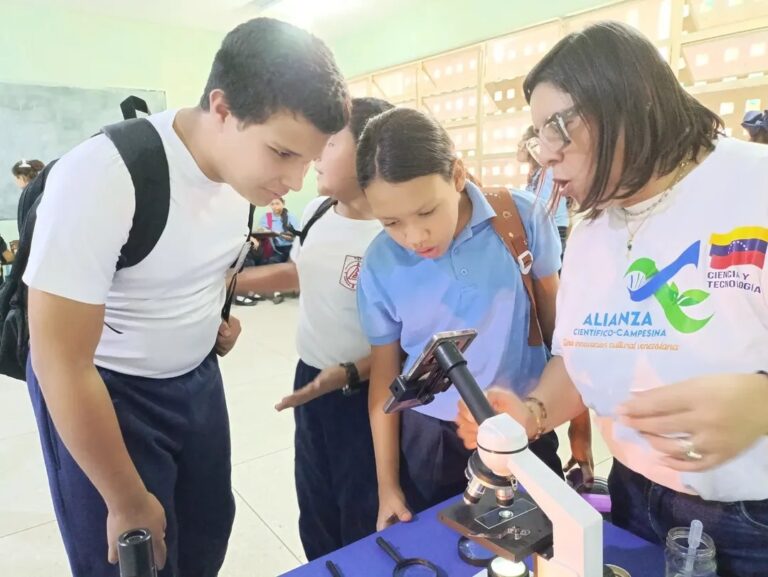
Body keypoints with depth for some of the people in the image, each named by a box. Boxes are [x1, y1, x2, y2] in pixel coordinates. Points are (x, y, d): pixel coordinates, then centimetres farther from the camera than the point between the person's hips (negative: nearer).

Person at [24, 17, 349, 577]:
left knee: (209, 528, 19)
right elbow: (61, 366, -25)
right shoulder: (101, 176, -30)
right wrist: (127, 503, -15)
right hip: (100, 388, -5)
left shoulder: (248, 164, -10)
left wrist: (218, 311, -5)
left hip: (196, 374, 6)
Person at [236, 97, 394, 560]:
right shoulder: (317, 210, 0)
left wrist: (349, 374, -28)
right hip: (309, 380, 8)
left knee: (362, 520, 15)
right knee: (315, 512, 26)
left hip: (364, 393, -7)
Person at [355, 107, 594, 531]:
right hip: (430, 439, 1)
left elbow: (557, 322, -1)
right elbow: (384, 374, -2)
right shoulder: (379, 266, -12)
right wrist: (387, 485, 3)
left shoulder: (522, 218, -14)